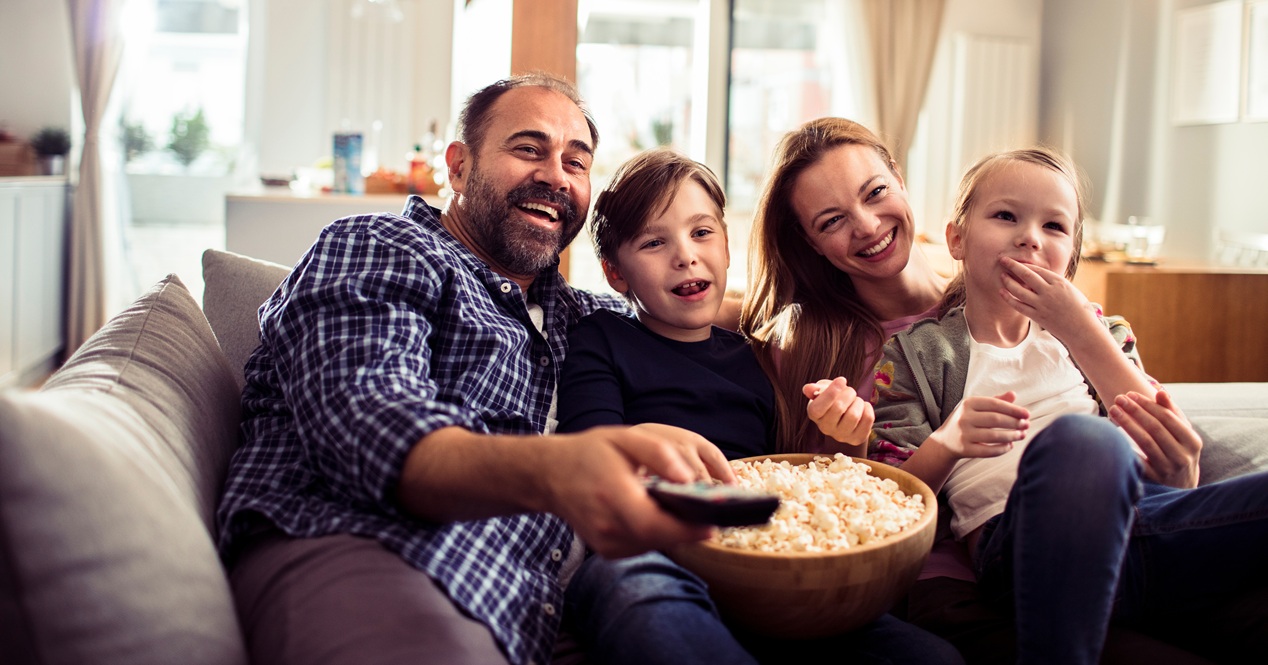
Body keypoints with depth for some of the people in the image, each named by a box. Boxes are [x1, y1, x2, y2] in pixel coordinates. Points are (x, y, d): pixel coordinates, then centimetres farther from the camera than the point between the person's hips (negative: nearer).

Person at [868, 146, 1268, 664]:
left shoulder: (1095, 331, 28)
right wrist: (949, 441, -12)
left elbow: (1166, 440, 10)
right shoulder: (915, 352, 19)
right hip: (1018, 534, -2)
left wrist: (1079, 331, 2)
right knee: (1077, 437, -39)